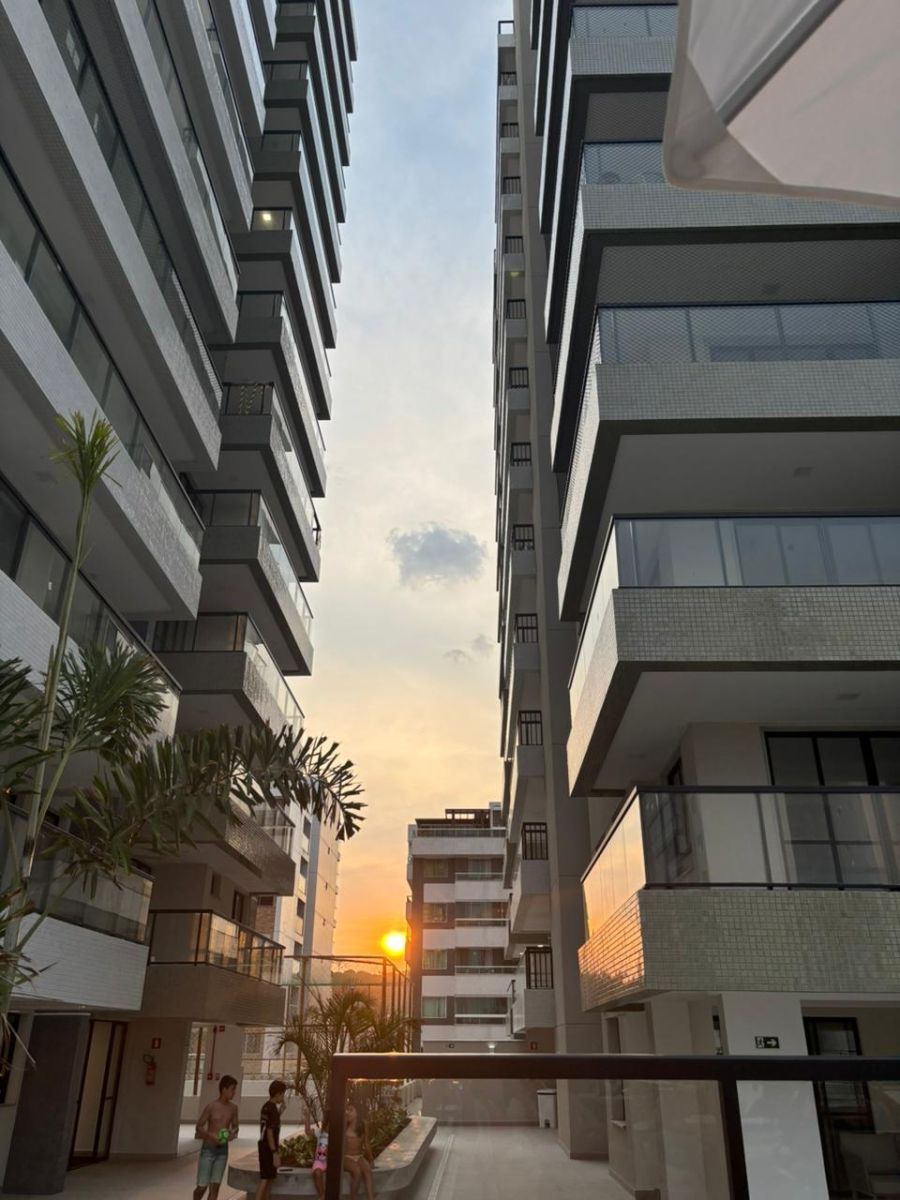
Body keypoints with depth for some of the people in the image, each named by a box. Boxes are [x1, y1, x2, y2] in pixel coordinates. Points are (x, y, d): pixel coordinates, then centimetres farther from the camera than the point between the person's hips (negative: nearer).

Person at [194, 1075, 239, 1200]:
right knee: (202, 1186, 1)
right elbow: (199, 1127, -9)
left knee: (215, 1186, 2)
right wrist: (211, 1136, -25)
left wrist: (234, 1133, -12)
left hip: (223, 1150, 4)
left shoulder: (233, 1108, 0)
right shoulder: (211, 1106, -14)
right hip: (208, 1149, -4)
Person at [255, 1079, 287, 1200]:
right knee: (265, 1179, -6)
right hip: (269, 1147, -9)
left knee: (269, 1178, 17)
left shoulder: (266, 1106, 10)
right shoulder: (272, 1108, -18)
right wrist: (275, 1153, -23)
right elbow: (269, 1132, -23)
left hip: (264, 1145, 9)